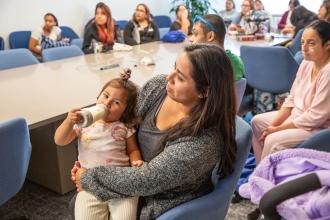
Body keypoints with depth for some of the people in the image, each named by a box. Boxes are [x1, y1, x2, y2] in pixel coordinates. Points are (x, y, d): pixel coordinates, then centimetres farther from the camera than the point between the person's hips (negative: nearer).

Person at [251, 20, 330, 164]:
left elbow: (315, 117, -26)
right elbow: (291, 99, 5)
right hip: (297, 115, 9)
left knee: (273, 140, -24)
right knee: (257, 121, 9)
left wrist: (278, 129, -19)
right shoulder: (307, 63, 0)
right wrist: (273, 124, -7)